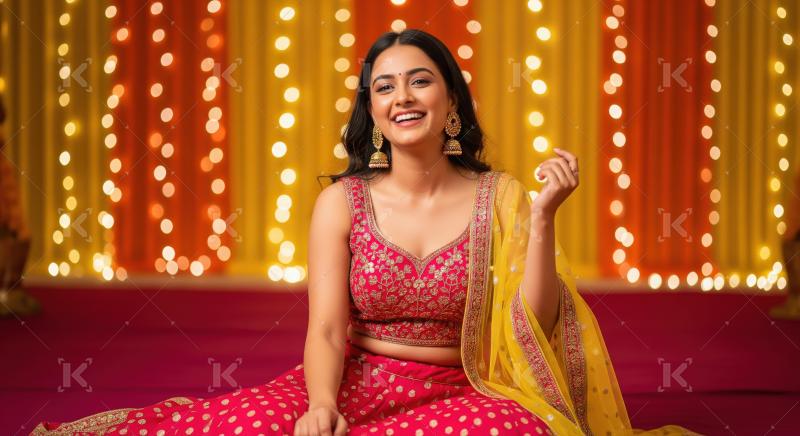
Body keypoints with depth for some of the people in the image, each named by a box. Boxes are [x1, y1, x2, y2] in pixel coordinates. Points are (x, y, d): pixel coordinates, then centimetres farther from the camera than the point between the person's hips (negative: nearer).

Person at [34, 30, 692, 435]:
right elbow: (326, 328, -5)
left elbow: (531, 328, -5)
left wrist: (543, 216, -16)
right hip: (357, 382, -3)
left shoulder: (499, 199, 3)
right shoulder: (342, 203, 4)